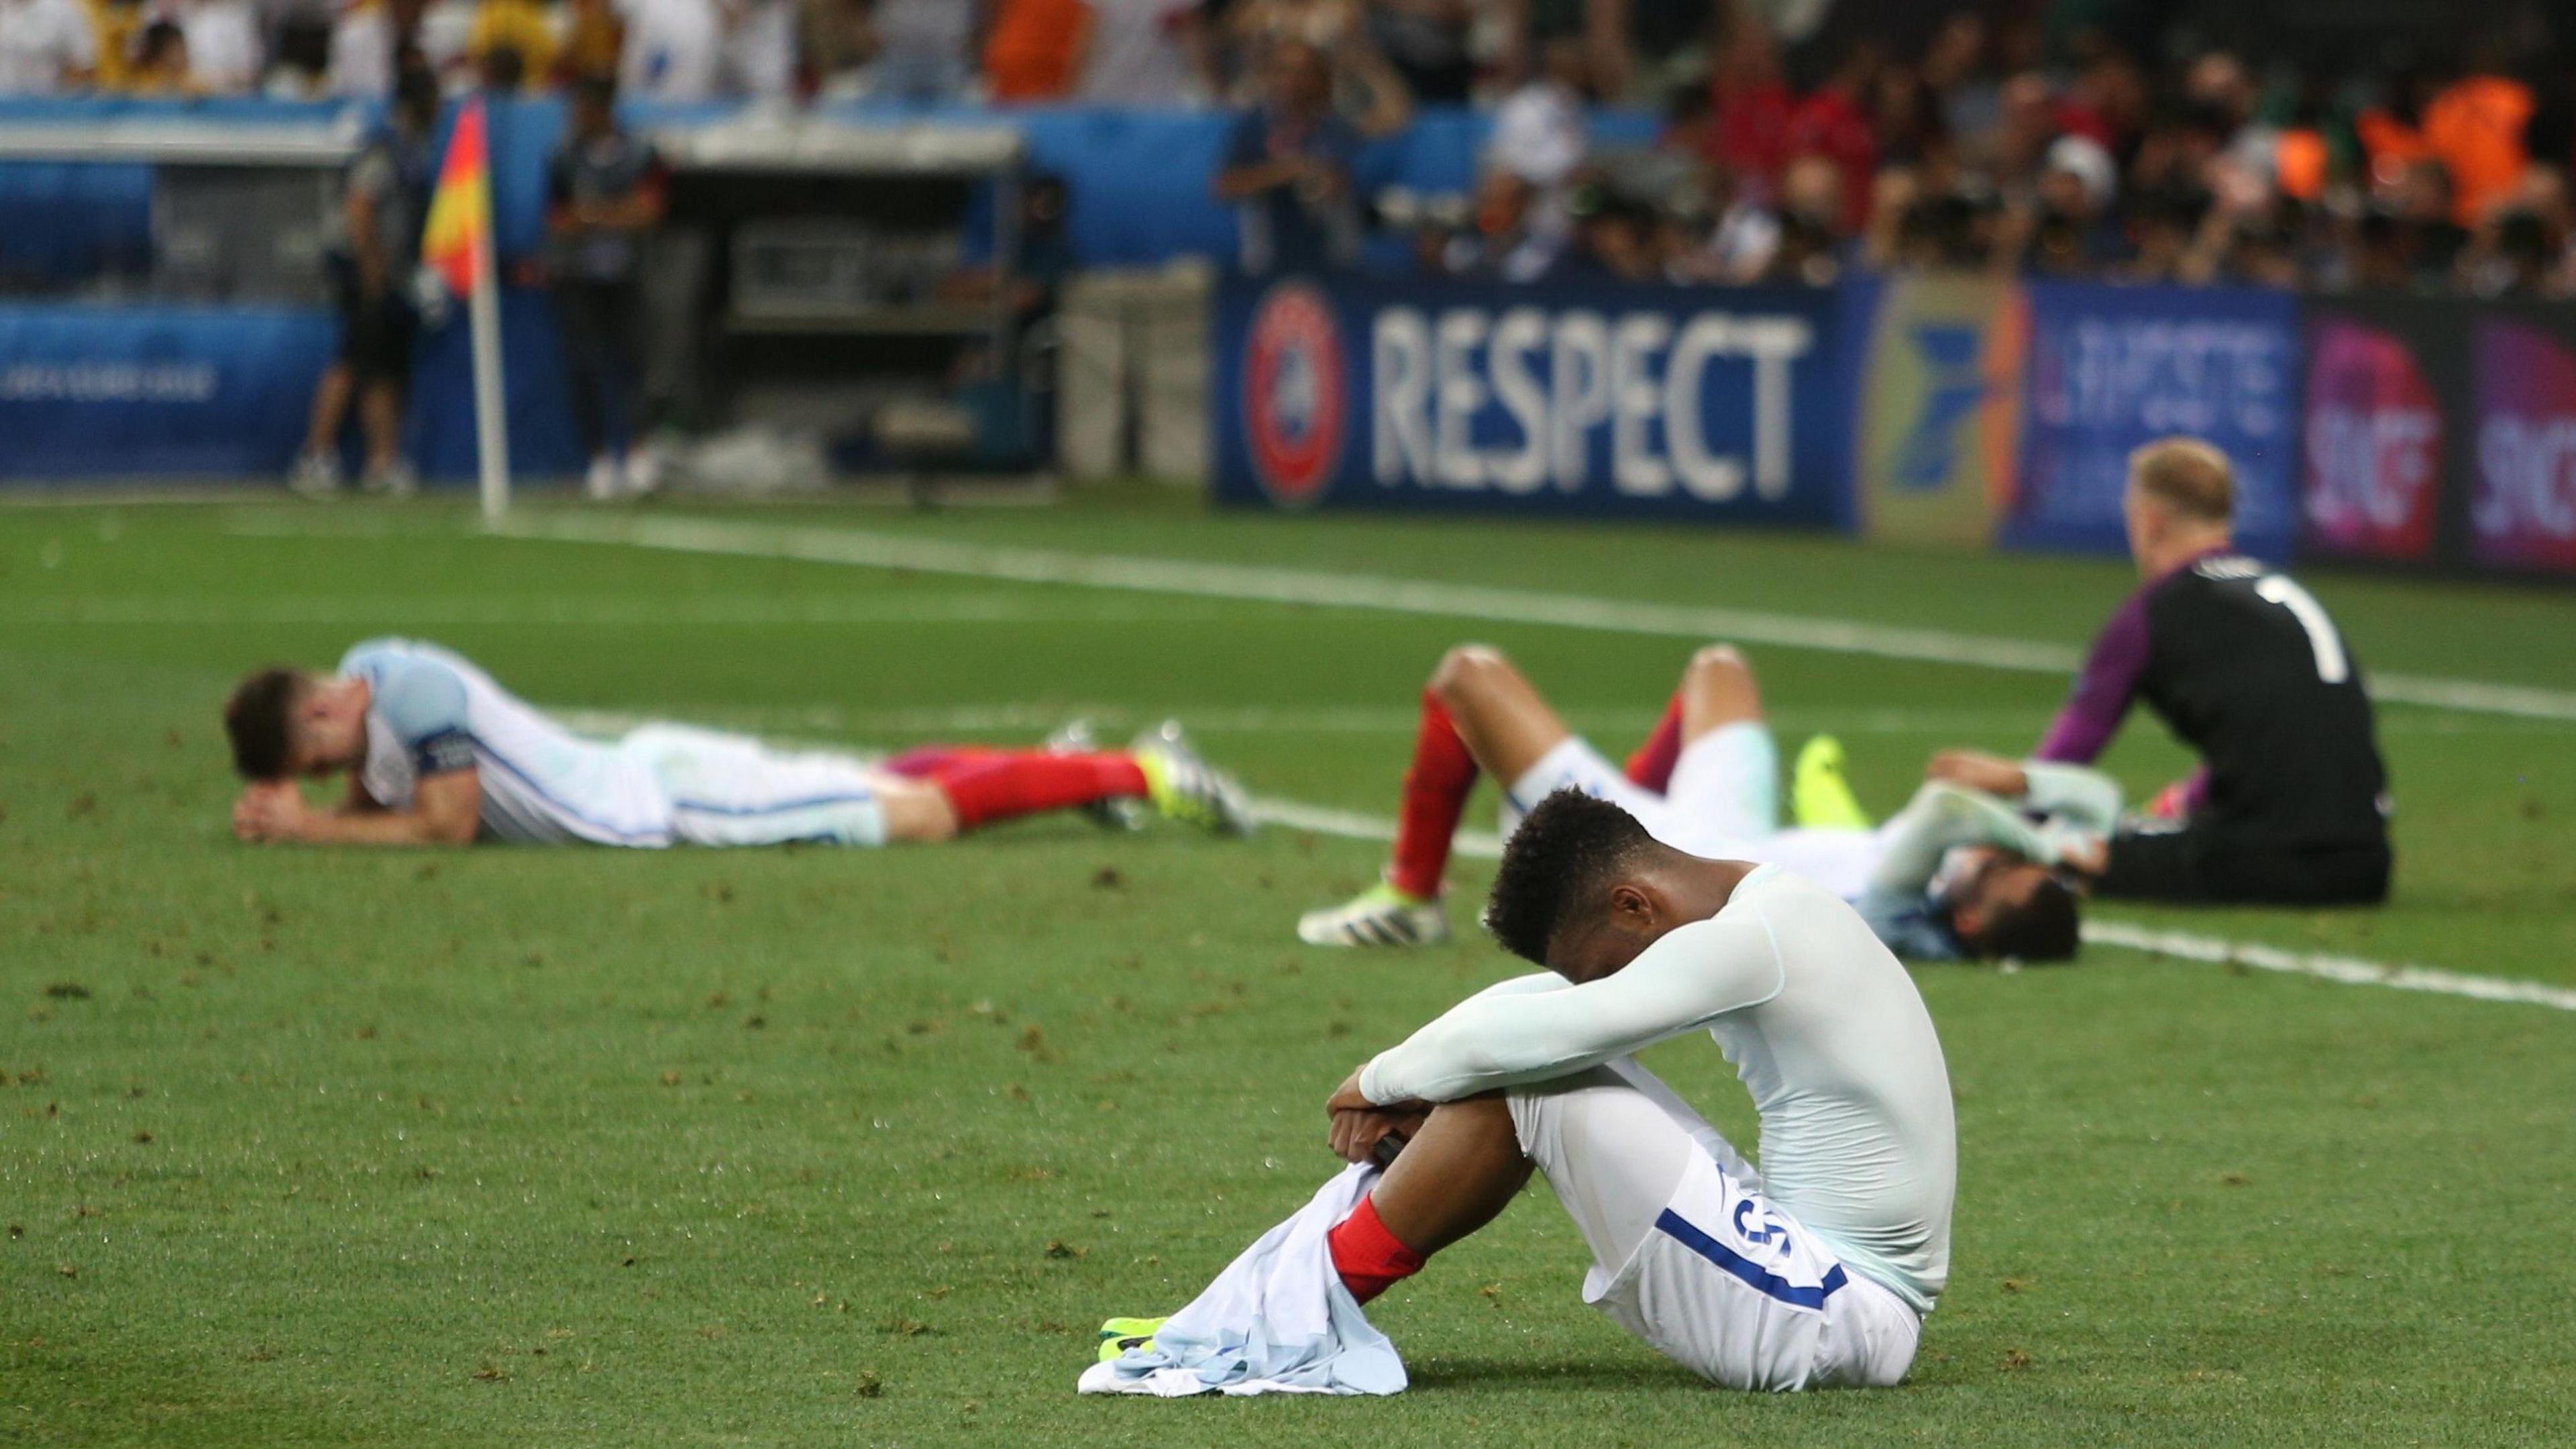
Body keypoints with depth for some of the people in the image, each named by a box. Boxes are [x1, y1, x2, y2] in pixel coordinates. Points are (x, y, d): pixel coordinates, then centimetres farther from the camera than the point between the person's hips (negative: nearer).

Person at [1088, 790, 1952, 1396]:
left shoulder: (1752, 942, -19)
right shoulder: (1771, 916, 12)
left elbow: (1523, 1035, -22)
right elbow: (1530, 1010, 15)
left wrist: (1387, 1080, -4)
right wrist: (1422, 1090, -1)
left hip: (1835, 1319, -10)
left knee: (1526, 1079, -14)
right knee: (1527, 1059, 8)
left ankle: (1297, 1315, -5)